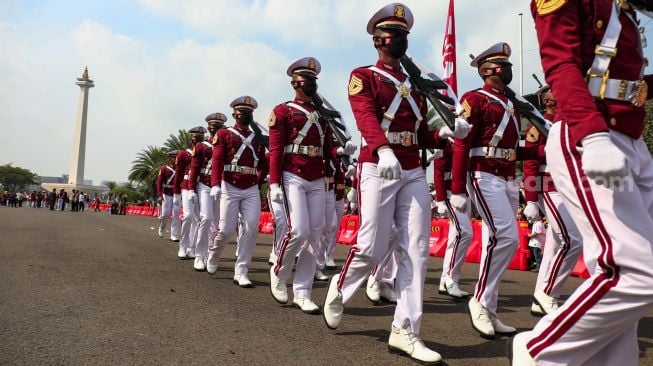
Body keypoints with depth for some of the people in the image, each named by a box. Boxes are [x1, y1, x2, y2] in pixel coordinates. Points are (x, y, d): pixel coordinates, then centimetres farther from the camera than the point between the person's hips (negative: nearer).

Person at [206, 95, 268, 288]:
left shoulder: (258, 138, 15)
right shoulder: (224, 134, 4)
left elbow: (264, 164, 21)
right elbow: (217, 160, -8)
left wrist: (257, 179, 3)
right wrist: (215, 184, -20)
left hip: (252, 190, 3)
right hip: (230, 188, -3)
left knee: (251, 228, -7)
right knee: (227, 229, -3)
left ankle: (241, 272, 1)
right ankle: (213, 253, 30)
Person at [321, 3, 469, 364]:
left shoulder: (415, 83, 21)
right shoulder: (363, 76, 3)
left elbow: (422, 134, 18)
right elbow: (366, 117, -18)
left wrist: (446, 132, -4)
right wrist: (384, 150, -37)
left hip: (414, 172, 6)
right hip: (378, 168, -6)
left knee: (417, 250, -1)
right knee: (372, 248, -6)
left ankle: (404, 332, 5)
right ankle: (339, 290, 25)